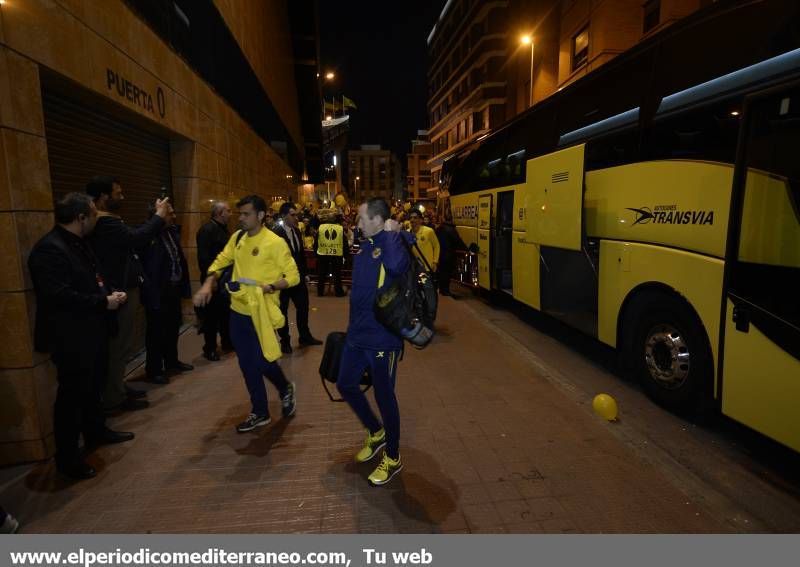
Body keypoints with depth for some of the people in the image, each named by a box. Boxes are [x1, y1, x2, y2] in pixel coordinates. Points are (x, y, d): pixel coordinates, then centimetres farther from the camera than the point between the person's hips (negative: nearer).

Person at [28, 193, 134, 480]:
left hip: (91, 331, 10)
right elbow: (59, 295, -28)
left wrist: (109, 294, 0)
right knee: (72, 394, 2)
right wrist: (104, 302, -20)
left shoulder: (78, 243, 10)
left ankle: (96, 430, 41)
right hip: (71, 337, -10)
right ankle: (67, 456, 17)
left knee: (92, 386, 23)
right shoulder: (49, 249, -21)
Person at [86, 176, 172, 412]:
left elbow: (132, 237, 13)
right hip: (119, 292, -11)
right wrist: (159, 215, -18)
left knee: (120, 344, 18)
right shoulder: (104, 223, -21)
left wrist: (157, 215, 9)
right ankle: (114, 398, 10)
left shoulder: (107, 222, 14)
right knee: (119, 345, -1)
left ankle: (118, 388, 30)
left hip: (122, 288, 11)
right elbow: (137, 237, -32)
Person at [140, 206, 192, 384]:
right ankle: (154, 370, 20)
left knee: (173, 326, 20)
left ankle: (171, 360, 39)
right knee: (156, 331, 6)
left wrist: (184, 286, 7)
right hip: (158, 292, -8)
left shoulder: (173, 232, 5)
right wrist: (153, 294, -21)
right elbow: (147, 268, -20)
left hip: (173, 289, 8)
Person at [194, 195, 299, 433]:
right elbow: (220, 261, 13)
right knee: (247, 365, 11)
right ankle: (260, 412, 27)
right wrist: (208, 284, -3)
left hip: (260, 312, -6)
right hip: (238, 310, 6)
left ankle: (285, 388, 31)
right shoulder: (237, 238, 6)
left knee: (262, 361, -3)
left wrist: (271, 286, -25)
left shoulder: (275, 242, -13)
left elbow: (293, 276, -11)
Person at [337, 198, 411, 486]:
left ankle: (393, 458, 28)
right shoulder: (365, 246, 8)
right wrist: (354, 324, 19)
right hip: (357, 333, 9)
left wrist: (391, 233, -25)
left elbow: (397, 265, -42)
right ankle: (376, 433, 43)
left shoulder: (395, 242, -16)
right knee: (346, 385, 19)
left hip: (382, 338, -9)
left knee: (384, 396, 6)